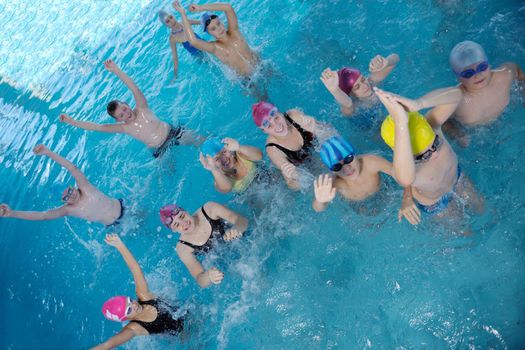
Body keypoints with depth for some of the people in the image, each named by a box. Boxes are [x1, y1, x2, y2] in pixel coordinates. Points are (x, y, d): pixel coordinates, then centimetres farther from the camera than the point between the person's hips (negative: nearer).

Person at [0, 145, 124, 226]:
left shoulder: (85, 188, -24)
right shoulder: (69, 209, -20)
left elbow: (72, 168, -34)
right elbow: (42, 215, -29)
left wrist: (48, 152, -41)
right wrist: (12, 213, -40)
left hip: (121, 205, 0)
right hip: (113, 225, 0)